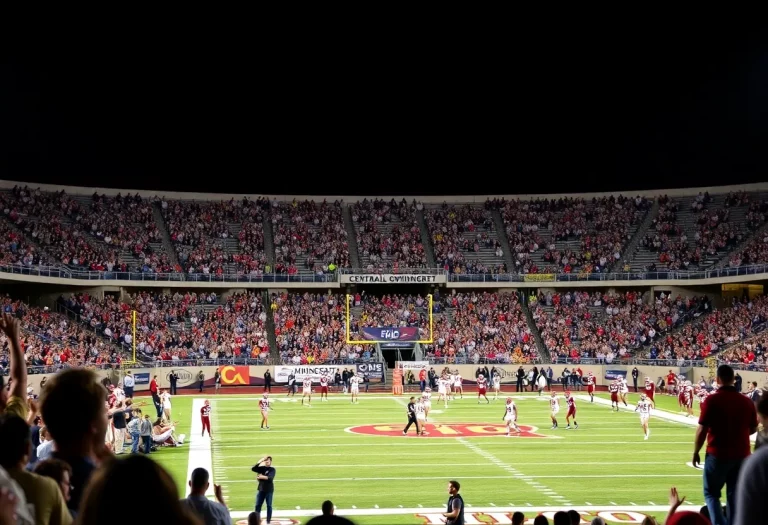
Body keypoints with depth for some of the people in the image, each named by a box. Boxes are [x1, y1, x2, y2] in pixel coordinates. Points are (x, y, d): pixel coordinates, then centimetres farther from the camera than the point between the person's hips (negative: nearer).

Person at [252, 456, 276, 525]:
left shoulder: (272, 469, -5)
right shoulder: (261, 468, 5)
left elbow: (270, 478, -22)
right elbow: (253, 469, -12)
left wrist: (262, 477, -39)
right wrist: (260, 461, -17)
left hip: (269, 490, -3)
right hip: (261, 489, 4)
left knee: (269, 506, 3)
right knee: (258, 505, 3)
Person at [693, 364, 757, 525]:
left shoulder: (712, 400, -13)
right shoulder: (747, 402, 1)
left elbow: (702, 429, -12)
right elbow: (753, 428, 11)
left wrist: (695, 452, -1)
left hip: (718, 454, -4)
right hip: (741, 455, 4)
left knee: (711, 493, 8)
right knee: (735, 496, 14)